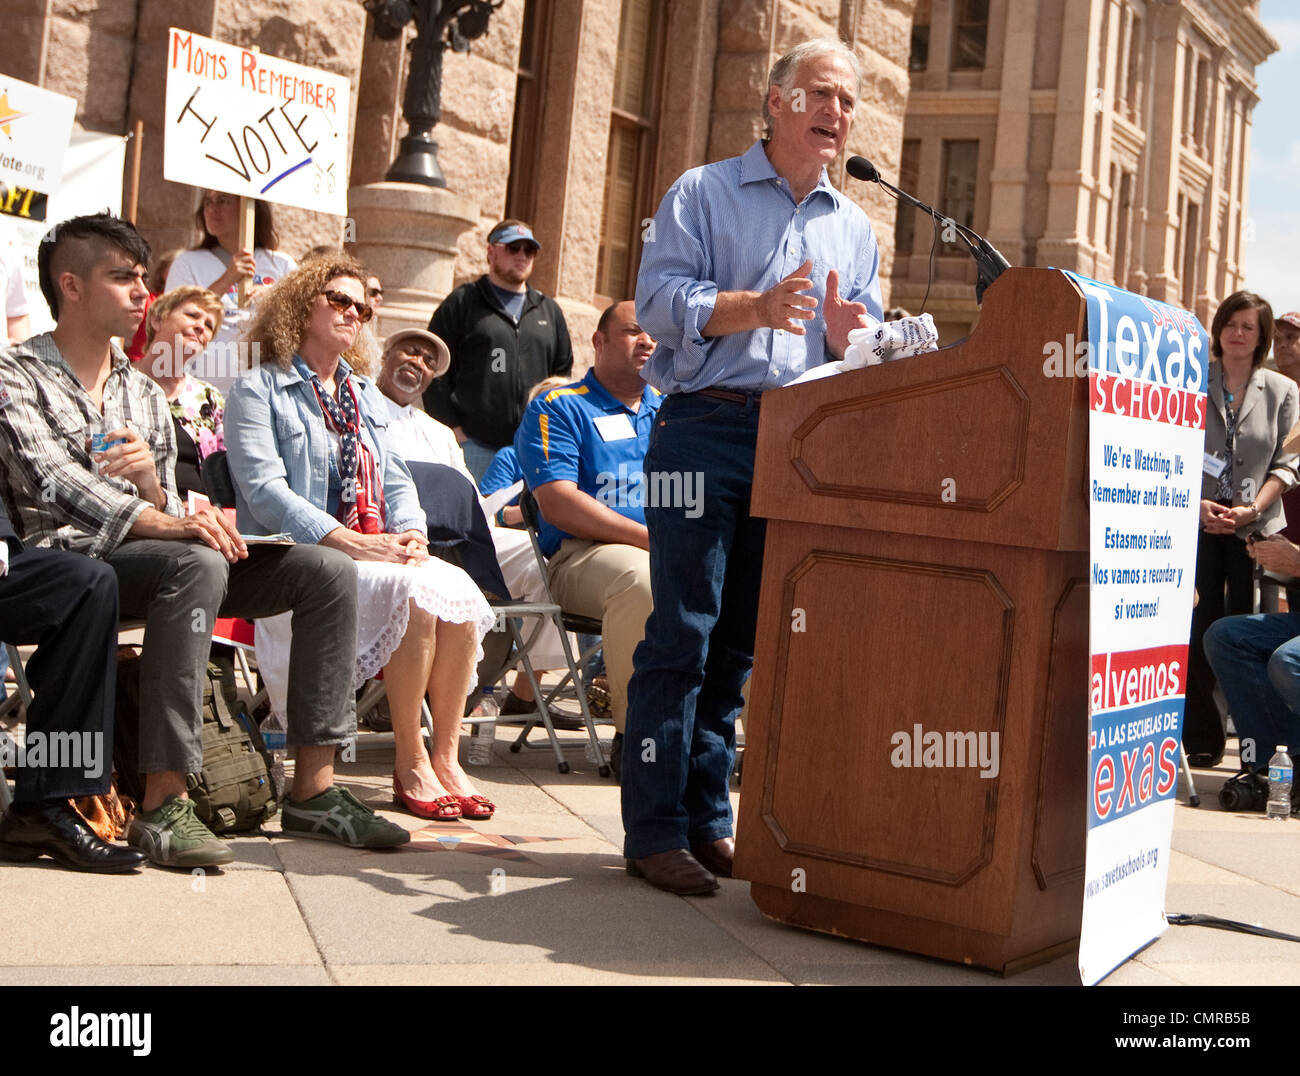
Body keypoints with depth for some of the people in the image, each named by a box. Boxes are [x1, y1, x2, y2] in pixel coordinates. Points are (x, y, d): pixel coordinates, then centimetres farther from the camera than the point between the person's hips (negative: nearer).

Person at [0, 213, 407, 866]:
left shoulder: (145, 393, 20)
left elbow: (166, 511, 13)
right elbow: (54, 481, -17)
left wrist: (152, 480, -13)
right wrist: (160, 522, -31)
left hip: (151, 555, 7)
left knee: (328, 570, -10)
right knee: (197, 563, -38)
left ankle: (314, 788, -11)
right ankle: (163, 805, -37)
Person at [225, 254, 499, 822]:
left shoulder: (367, 397, 26)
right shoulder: (258, 391, 3)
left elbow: (395, 481, 19)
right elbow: (264, 490, -10)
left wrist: (412, 533, -5)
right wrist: (350, 541, -21)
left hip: (380, 553, 6)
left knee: (459, 590, -25)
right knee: (414, 593, -32)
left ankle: (446, 758, -19)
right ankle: (410, 764, -20)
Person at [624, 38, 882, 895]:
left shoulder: (855, 228, 21)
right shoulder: (703, 194, 6)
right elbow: (659, 298, -7)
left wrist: (847, 332, -7)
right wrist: (752, 307, -22)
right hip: (708, 429, -5)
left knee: (746, 640, 8)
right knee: (683, 632, -8)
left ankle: (708, 817, 16)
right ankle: (654, 828, -3)